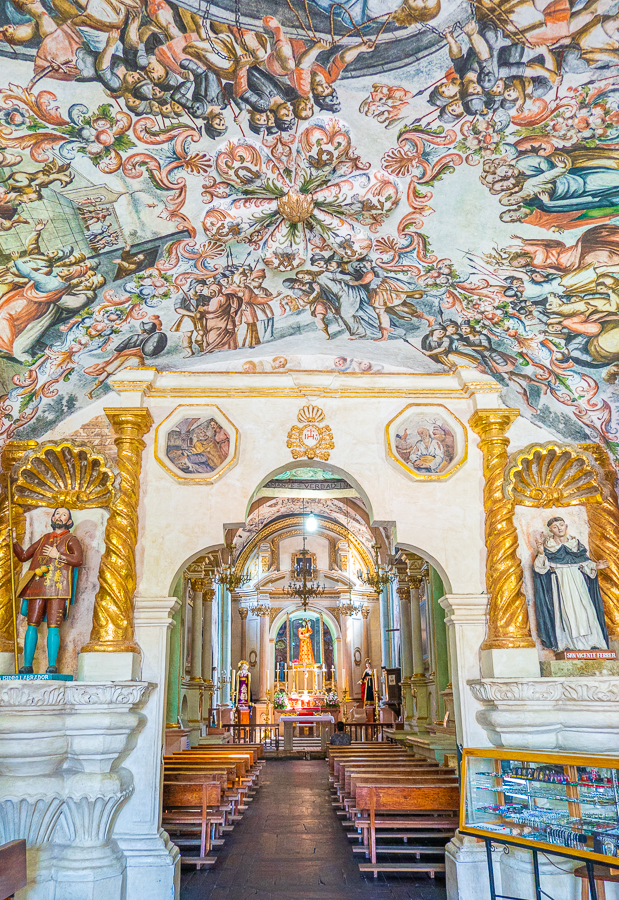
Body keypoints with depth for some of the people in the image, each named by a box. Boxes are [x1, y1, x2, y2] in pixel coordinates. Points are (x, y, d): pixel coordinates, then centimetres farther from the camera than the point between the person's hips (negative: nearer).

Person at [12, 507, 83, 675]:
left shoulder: (70, 540, 10)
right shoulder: (44, 539, 24)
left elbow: (79, 559, -8)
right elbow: (23, 556, 25)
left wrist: (57, 555, -7)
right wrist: (14, 541, 14)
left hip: (57, 588, -4)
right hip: (37, 586, 4)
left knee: (53, 627, -8)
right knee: (32, 625, -1)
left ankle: (52, 666, -5)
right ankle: (27, 665, 4)